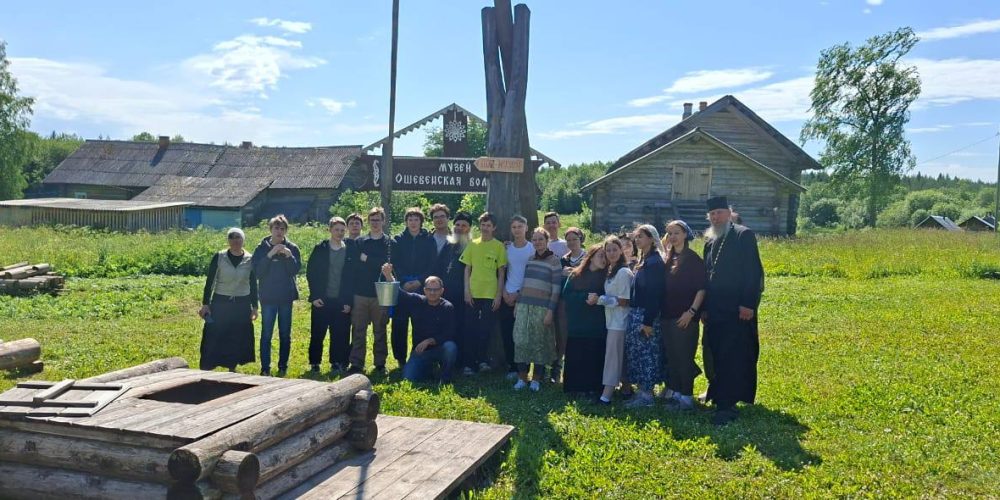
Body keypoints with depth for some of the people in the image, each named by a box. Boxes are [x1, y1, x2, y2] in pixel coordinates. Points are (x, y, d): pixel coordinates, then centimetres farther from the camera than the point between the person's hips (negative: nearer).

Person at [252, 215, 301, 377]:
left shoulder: (292, 248, 3)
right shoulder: (262, 248, -1)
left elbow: (297, 269, -6)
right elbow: (257, 271, -10)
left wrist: (289, 255, -20)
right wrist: (270, 255, -20)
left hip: (286, 296, 2)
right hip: (268, 297, -2)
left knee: (285, 334, 9)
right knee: (266, 334, -1)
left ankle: (283, 366, 19)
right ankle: (265, 368, 6)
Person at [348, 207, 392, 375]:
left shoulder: (388, 242, 3)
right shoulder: (359, 242, 9)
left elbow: (387, 263, -11)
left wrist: (366, 259, -7)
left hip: (380, 293, -1)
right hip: (360, 292, 2)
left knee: (380, 330, 7)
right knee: (358, 330, 3)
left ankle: (380, 363, 15)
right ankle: (356, 364, 9)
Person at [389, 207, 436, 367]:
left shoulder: (429, 240, 7)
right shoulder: (398, 240, 9)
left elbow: (432, 264, 3)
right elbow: (394, 263, 3)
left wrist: (420, 281, -9)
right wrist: (404, 282, -9)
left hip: (422, 287, 0)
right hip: (402, 287, 1)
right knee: (399, 324, -2)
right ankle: (400, 358, 7)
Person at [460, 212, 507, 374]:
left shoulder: (499, 246, 2)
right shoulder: (473, 245, 7)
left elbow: (501, 273, 2)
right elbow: (467, 270, 8)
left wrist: (498, 295, -3)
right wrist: (467, 291, -1)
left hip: (490, 295, -1)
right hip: (473, 294, 2)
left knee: (485, 330, 1)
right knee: (470, 330, 3)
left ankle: (481, 360, 14)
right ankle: (468, 363, 10)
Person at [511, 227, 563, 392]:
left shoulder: (554, 261, -3)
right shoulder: (529, 259, 13)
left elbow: (556, 289, -6)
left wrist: (550, 311, -12)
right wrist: (517, 304, 13)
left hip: (542, 308, -4)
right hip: (524, 306, 4)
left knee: (539, 343, 1)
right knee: (521, 341, 0)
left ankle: (536, 379, 12)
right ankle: (522, 377, 8)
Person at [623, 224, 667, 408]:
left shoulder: (655, 262, -13)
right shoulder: (644, 260, 15)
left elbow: (655, 293, -19)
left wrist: (648, 321, -21)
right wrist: (634, 315, 12)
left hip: (646, 315, -10)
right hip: (636, 313, 10)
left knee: (646, 352, -4)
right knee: (636, 352, 12)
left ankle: (646, 395, 3)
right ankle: (642, 391, 19)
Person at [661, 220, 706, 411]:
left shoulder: (693, 259, -7)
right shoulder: (669, 258, 12)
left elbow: (702, 287, -11)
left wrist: (692, 311, -17)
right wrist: (662, 311, 9)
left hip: (685, 317, -7)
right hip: (668, 316, 7)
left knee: (684, 356, -3)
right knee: (670, 356, 9)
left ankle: (687, 397, 5)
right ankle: (675, 393, 19)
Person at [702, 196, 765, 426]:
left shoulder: (744, 235, -6)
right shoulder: (710, 241, 16)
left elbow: (753, 272, -12)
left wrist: (748, 304, -18)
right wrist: (705, 308, 14)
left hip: (737, 310, -7)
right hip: (715, 311, 7)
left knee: (733, 358, -7)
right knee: (717, 357, 11)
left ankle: (727, 405, -5)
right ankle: (719, 396, 22)